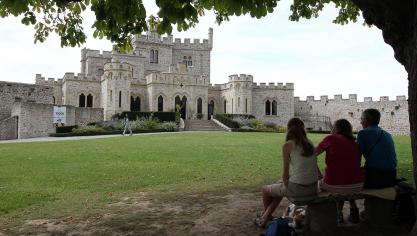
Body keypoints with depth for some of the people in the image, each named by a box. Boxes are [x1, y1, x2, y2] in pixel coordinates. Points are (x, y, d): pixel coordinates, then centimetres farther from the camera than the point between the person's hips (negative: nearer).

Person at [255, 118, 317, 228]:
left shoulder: (288, 145, -10)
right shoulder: (309, 144, 7)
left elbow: (285, 173, -9)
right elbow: (314, 167, 9)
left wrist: (285, 184, 10)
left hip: (297, 188, -6)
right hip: (313, 188, 7)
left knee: (265, 189, 22)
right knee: (279, 187, 33)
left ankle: (267, 216, 44)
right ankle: (265, 218, 40)